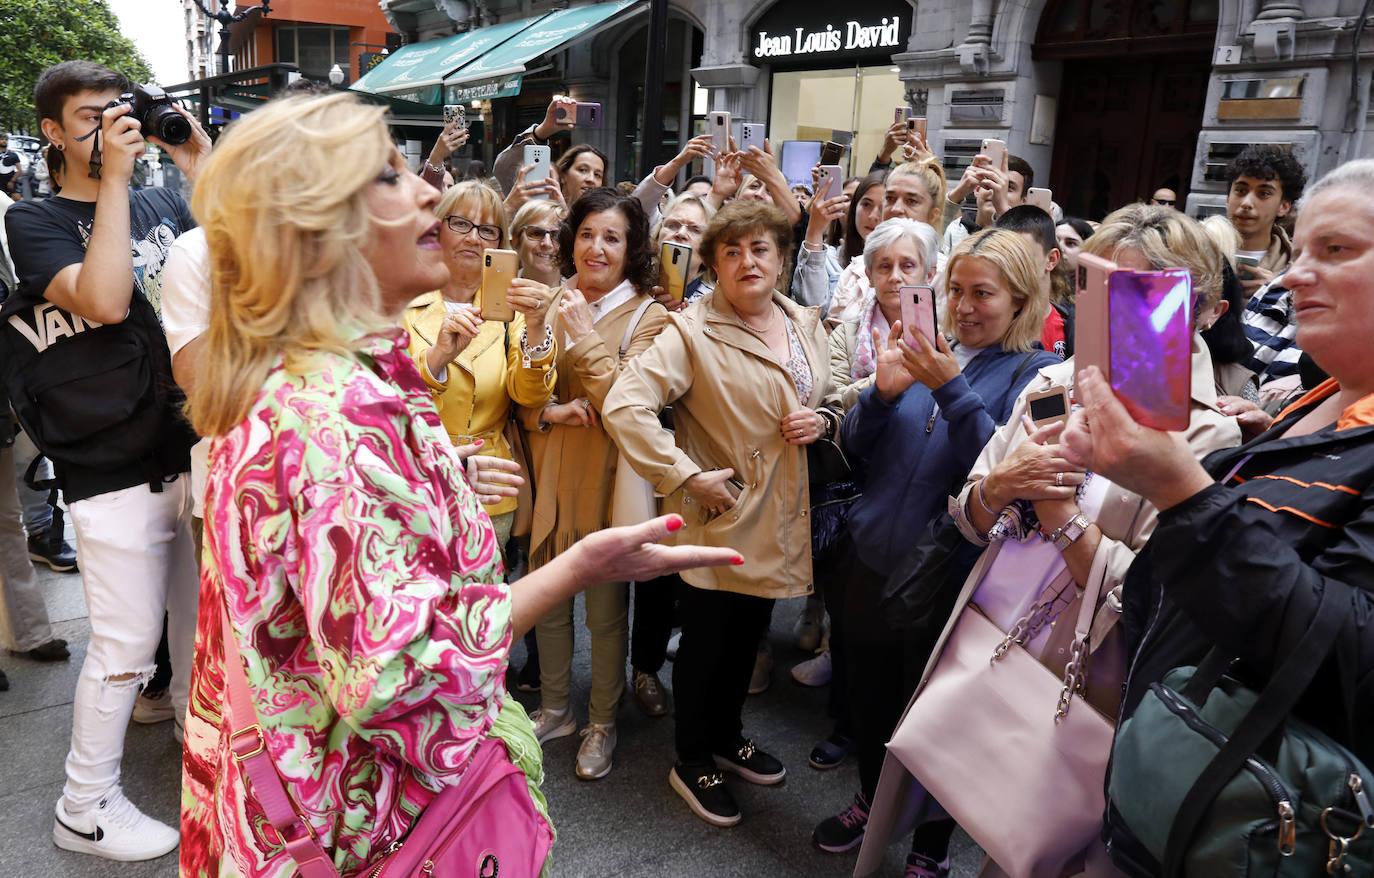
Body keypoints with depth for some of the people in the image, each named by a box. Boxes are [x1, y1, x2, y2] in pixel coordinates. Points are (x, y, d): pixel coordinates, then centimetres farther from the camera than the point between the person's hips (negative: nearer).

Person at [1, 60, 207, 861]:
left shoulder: (165, 204, 11)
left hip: (194, 449, 5)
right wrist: (115, 179, -16)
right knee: (126, 646, 1)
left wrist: (201, 167, -5)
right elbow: (104, 299, -21)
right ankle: (86, 809, 19)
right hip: (116, 473, -5)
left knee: (204, 621, 17)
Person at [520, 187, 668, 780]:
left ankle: (602, 723, 29)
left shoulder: (646, 315, -8)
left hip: (606, 477, -4)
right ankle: (554, 709, 37)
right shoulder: (548, 303, 5)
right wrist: (551, 412, -13)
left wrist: (586, 336, -19)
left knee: (606, 609, 8)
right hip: (549, 473, 4)